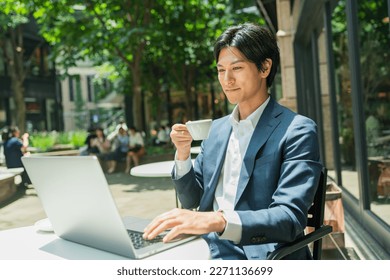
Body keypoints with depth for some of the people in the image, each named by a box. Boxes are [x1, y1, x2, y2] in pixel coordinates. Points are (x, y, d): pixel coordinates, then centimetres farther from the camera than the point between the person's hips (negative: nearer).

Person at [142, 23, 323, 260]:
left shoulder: (297, 131, -8)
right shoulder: (218, 128, 12)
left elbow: (290, 218, -19)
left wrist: (219, 220, -35)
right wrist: (183, 153, -3)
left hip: (257, 256, -5)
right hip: (208, 250, 5)